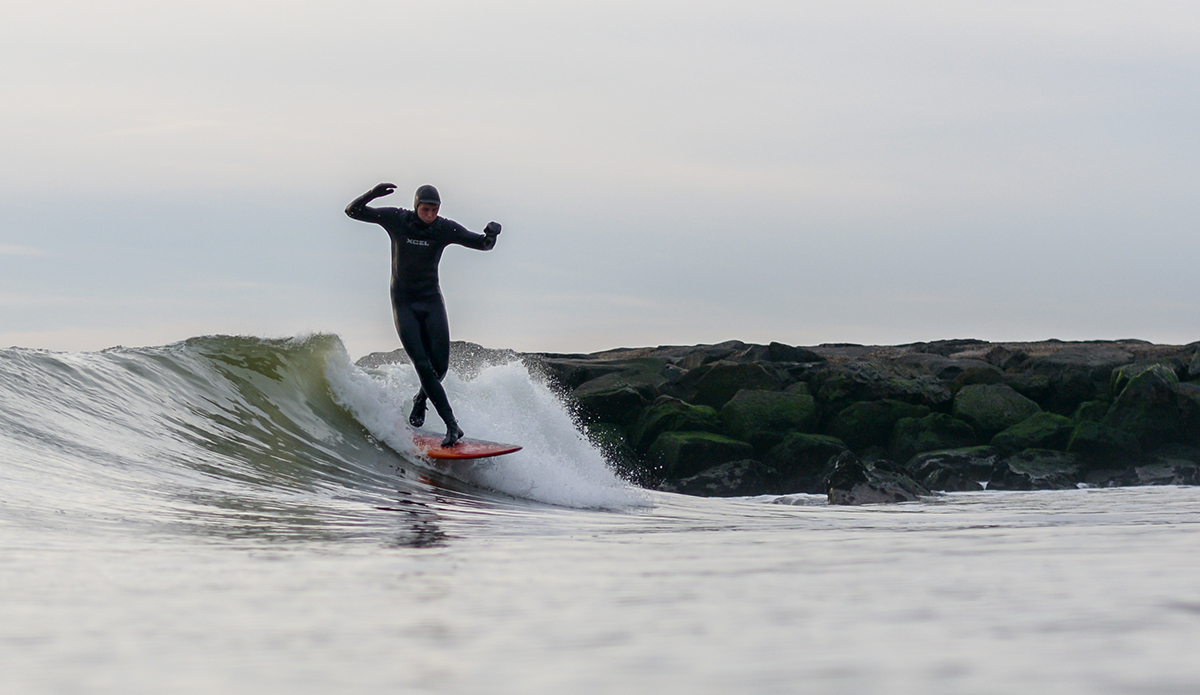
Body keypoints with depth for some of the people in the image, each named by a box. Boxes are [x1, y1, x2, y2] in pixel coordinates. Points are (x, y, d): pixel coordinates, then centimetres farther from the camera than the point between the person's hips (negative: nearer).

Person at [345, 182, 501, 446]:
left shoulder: (446, 229, -7)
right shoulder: (396, 219, -9)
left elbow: (483, 244, -7)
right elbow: (353, 211, -9)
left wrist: (491, 234, -31)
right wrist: (372, 194, -29)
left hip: (432, 301, 2)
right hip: (404, 303, -2)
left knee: (440, 365, -3)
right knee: (423, 365, -13)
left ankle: (420, 400, 31)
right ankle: (452, 426, -13)